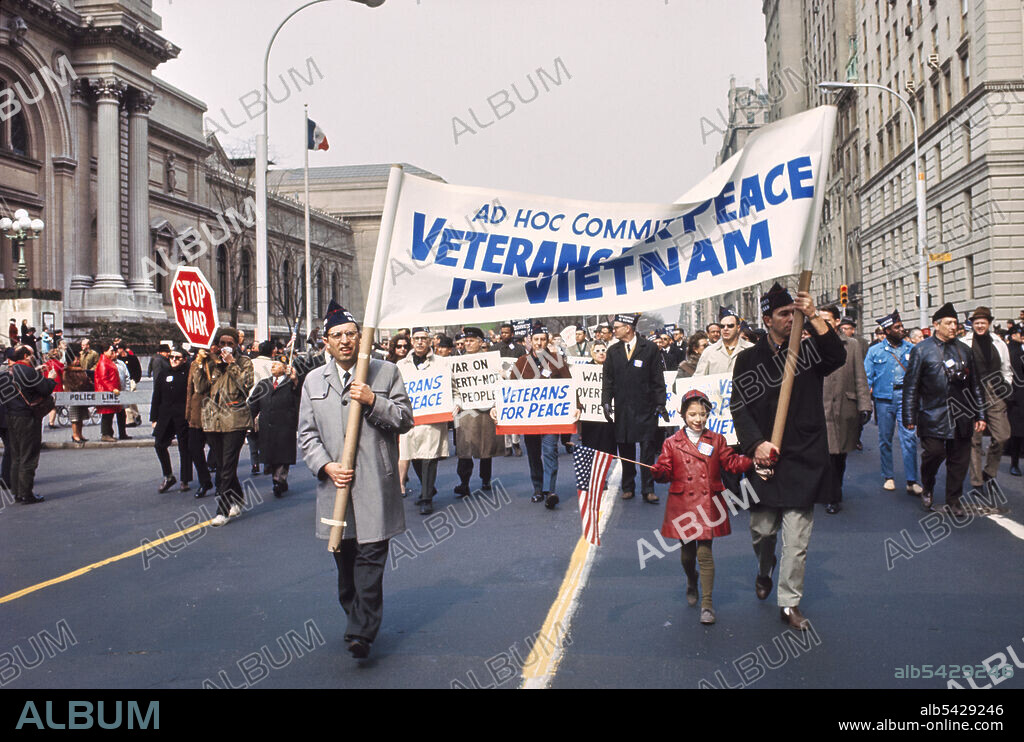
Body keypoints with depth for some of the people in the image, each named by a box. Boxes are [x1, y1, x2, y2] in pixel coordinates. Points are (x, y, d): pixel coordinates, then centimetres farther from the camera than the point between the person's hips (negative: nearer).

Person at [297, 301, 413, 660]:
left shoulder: (386, 372, 5)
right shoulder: (314, 380, 12)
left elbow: (405, 419, 0)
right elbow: (307, 433, 10)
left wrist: (372, 401, -15)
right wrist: (326, 466, -6)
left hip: (376, 485, -3)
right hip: (335, 483, 3)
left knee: (370, 556, -7)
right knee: (344, 558, 11)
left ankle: (362, 632, -5)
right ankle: (355, 618, 26)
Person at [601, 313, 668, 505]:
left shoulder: (650, 349, 0)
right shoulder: (613, 351, 10)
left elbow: (658, 379, 0)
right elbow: (607, 379, 10)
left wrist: (660, 403, -5)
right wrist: (606, 401, -1)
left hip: (645, 409, -3)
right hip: (622, 408, 3)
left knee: (648, 449, -2)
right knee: (625, 450, 7)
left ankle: (648, 490, 4)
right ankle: (628, 487, 17)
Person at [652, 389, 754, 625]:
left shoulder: (717, 440, 7)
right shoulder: (672, 443, 3)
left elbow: (731, 463, 3)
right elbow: (665, 471, -3)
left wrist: (752, 461, -14)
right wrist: (657, 471, -25)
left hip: (708, 506, -1)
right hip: (683, 506, 1)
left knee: (704, 553, -5)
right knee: (687, 554, 12)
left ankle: (707, 604, 2)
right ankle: (691, 583, 44)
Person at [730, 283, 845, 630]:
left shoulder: (810, 349, 7)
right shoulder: (749, 359, 6)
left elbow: (838, 357, -15)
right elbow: (739, 407, 1)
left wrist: (815, 317, -21)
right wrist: (756, 444, -11)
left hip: (803, 458, 0)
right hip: (764, 458, 1)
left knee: (797, 539, -1)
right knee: (762, 530, 9)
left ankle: (790, 603, 11)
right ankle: (764, 572, 41)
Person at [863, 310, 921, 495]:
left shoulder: (911, 348, 7)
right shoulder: (875, 351, 5)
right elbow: (867, 376, 5)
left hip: (906, 396, 0)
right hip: (884, 398, 0)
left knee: (909, 438, -9)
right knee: (885, 439, 8)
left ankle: (912, 482, -7)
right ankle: (888, 477, 21)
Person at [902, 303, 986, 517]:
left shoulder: (965, 350, 14)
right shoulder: (921, 350, 0)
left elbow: (975, 385, 17)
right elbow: (910, 385, -2)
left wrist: (979, 415, 13)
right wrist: (909, 417, -6)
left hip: (961, 417, 4)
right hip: (933, 416, -4)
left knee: (959, 459, 5)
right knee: (934, 453, -10)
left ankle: (953, 500, 19)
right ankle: (927, 489, 18)